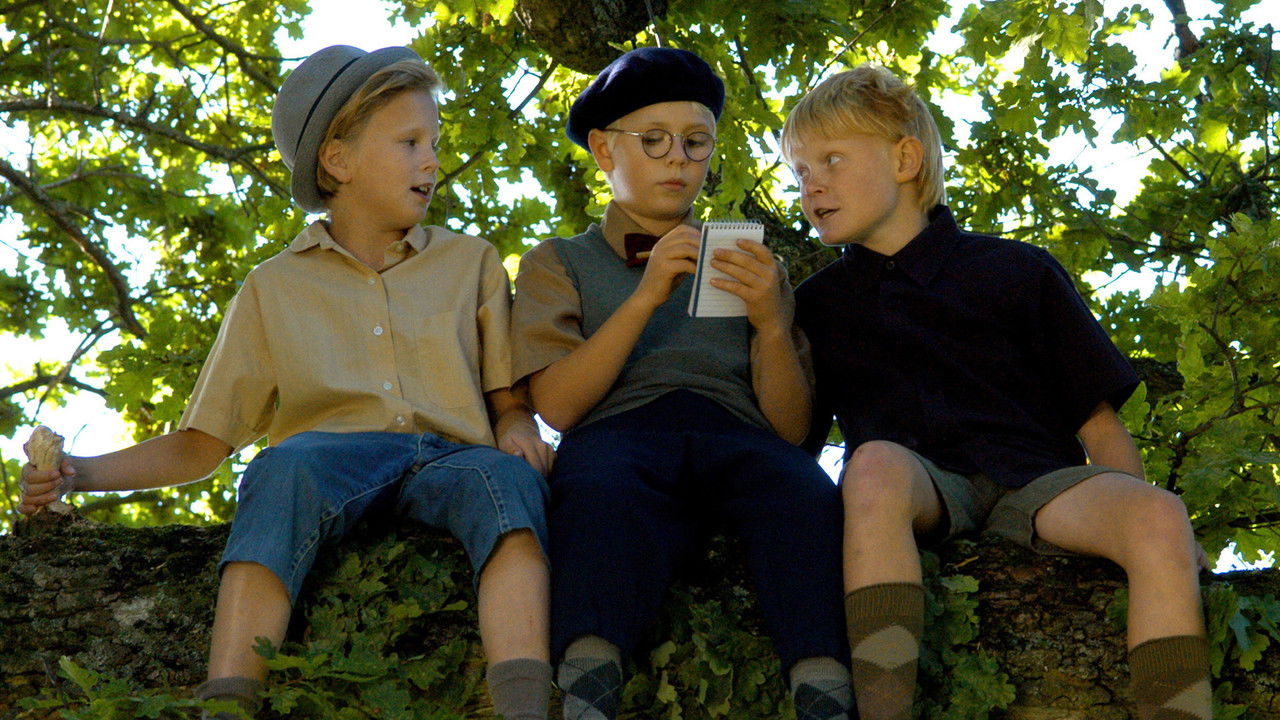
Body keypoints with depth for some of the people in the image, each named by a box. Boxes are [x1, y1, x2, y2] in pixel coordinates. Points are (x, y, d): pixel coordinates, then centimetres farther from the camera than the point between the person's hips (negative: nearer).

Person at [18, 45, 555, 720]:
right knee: (287, 462, -37)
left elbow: (509, 400, 19)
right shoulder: (275, 290, 20)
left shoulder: (471, 264, 24)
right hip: (331, 462, -1)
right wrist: (83, 474, 4)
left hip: (448, 462, 1)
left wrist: (517, 428, -6)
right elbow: (201, 444, 19)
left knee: (506, 476, -36)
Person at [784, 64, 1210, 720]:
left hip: (1034, 482, 1)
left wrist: (1141, 522, -1)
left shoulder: (1018, 272, 17)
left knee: (1160, 517, -30)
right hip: (918, 491, 0)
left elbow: (1098, 421, 13)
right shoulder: (815, 306, 23)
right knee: (875, 464, -37)